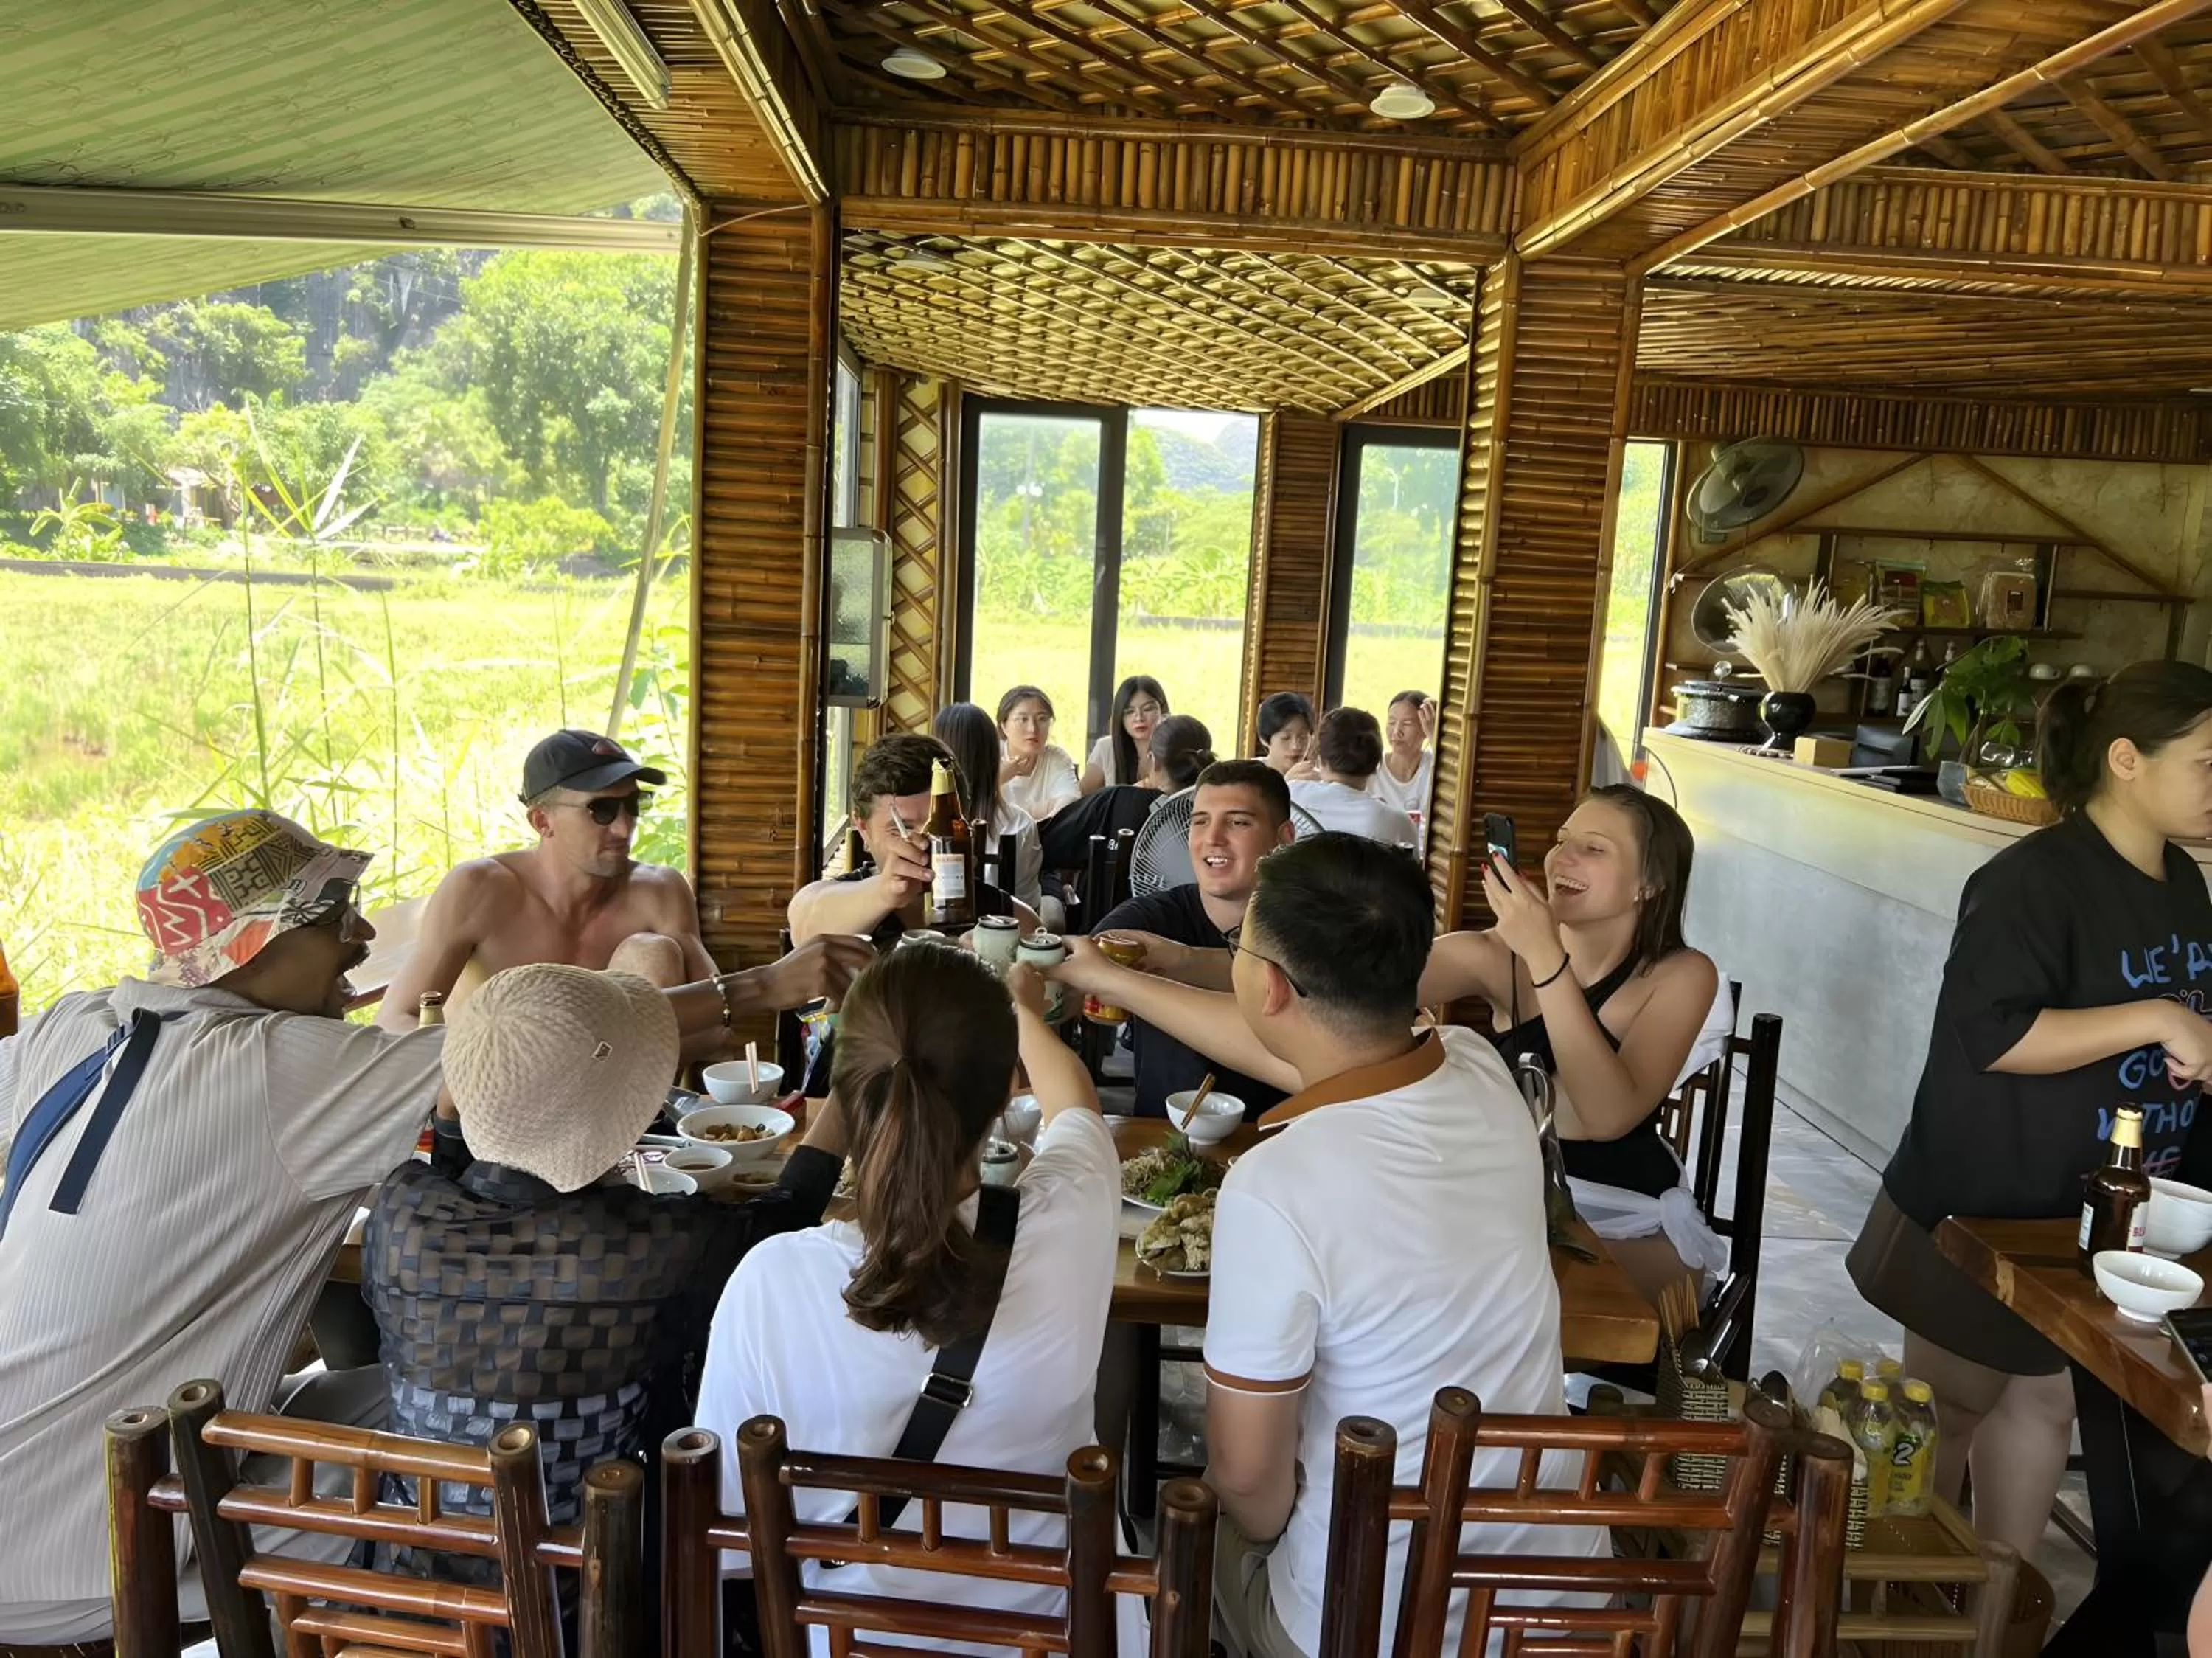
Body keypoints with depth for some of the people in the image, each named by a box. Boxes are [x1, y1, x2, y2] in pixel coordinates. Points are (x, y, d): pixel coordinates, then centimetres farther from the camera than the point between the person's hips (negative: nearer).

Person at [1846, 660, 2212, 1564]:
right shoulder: (2034, 878, -21)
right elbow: (1989, 1035, -28)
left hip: (2098, 1213, 7)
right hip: (1981, 1207, -7)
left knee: (2045, 1398, 16)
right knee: (1949, 1409, 9)